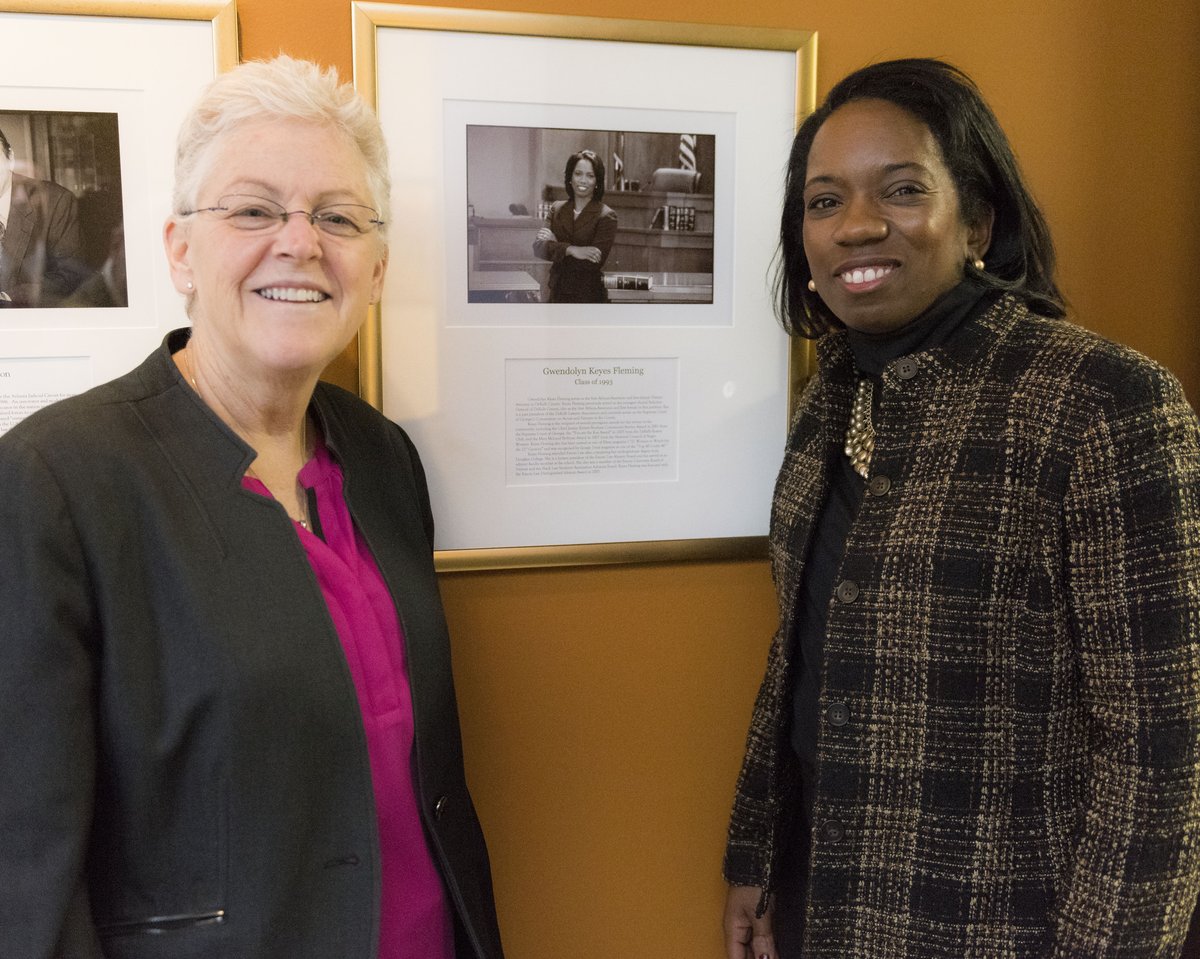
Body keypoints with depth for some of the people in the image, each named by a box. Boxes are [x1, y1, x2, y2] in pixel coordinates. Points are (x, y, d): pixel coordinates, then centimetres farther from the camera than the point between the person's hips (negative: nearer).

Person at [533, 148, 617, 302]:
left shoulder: (606, 216, -7)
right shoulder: (557, 209, 8)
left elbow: (594, 262, -17)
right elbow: (538, 248, -4)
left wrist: (555, 245, -15)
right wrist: (571, 250, -22)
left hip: (589, 297, -5)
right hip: (558, 294, 5)